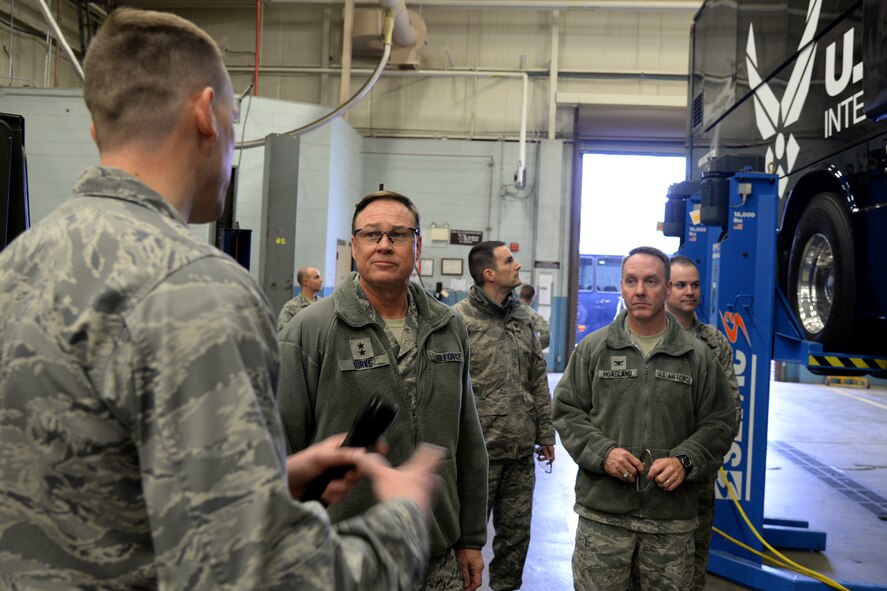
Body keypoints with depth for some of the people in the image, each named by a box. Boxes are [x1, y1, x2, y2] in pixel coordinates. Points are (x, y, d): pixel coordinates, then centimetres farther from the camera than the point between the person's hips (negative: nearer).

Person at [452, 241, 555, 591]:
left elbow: (538, 381, 14)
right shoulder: (459, 319, -10)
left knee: (516, 533, 16)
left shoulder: (522, 318, 11)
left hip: (521, 452, 6)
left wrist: (545, 434, 12)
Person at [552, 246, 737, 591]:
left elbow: (719, 423, 8)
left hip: (672, 517, 1)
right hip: (602, 512, 0)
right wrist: (602, 453, -10)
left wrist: (685, 461, -9)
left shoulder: (698, 357, 5)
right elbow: (566, 411, 5)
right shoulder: (593, 348, 4)